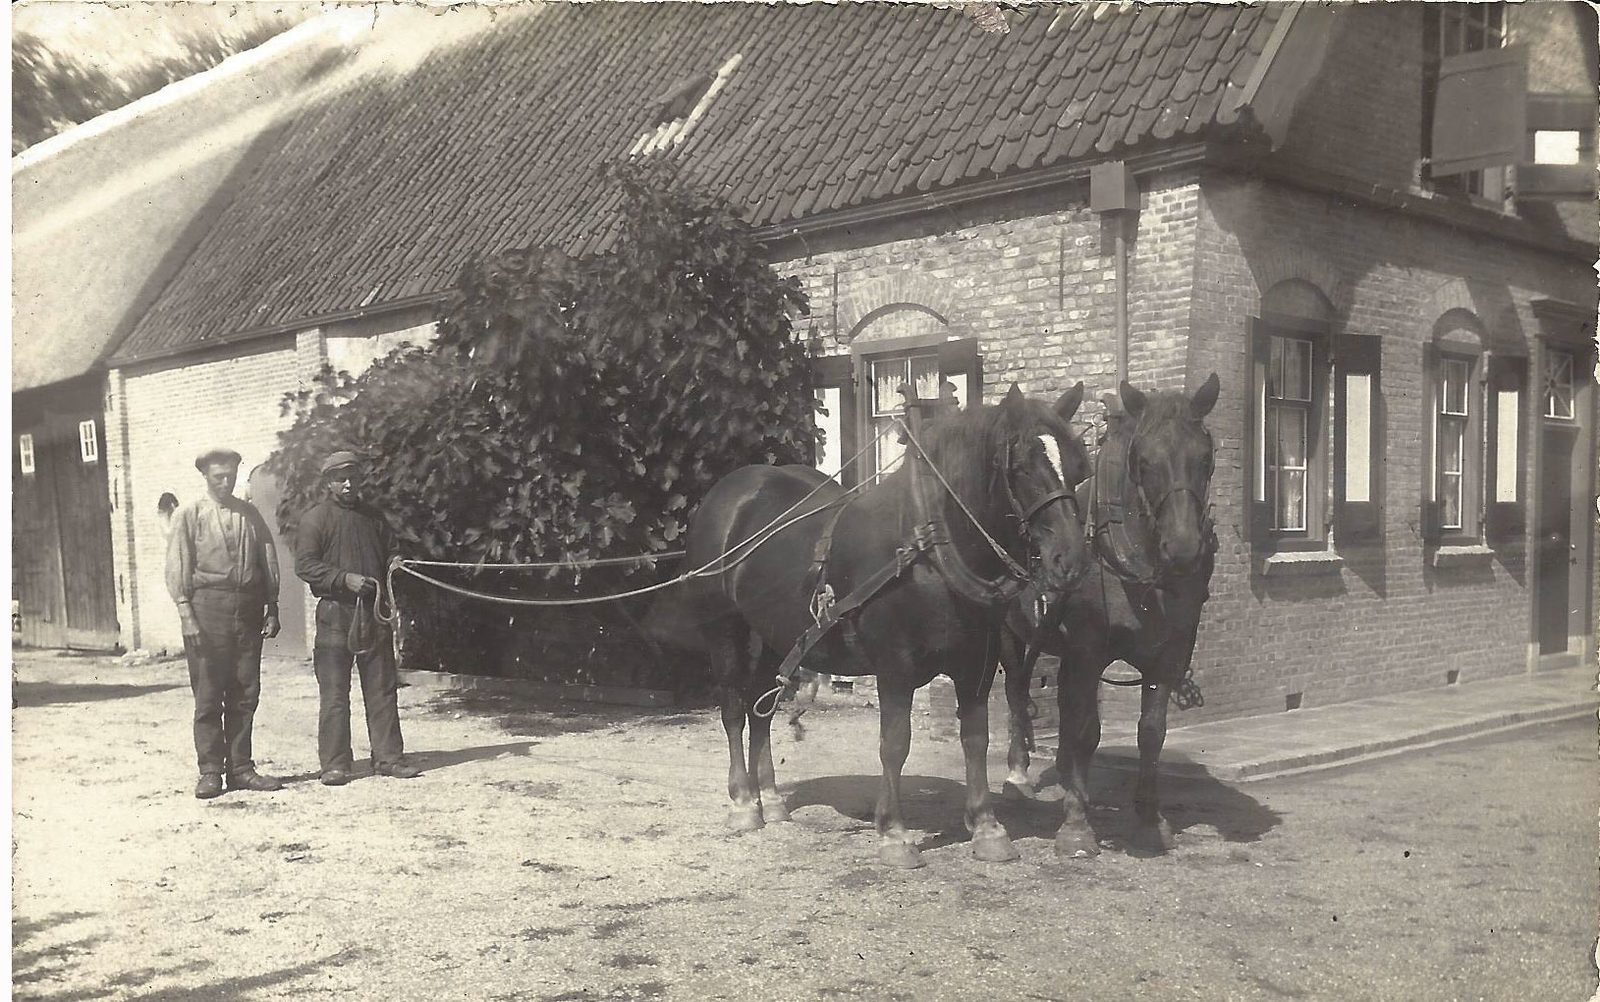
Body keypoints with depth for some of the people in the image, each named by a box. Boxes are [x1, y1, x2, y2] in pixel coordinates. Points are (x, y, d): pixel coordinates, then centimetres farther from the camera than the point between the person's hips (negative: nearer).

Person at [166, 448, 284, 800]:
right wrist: (187, 615, -11)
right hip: (207, 607, -3)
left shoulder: (250, 514, 12)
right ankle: (210, 772, 7)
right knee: (208, 696, -1)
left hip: (248, 609, 3)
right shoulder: (189, 515, 3)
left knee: (245, 695, 6)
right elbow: (177, 568, -1)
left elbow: (269, 562, 12)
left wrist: (271, 609, 5)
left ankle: (241, 768, 14)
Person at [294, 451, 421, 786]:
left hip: (373, 613, 5)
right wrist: (345, 579, -18)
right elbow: (305, 565, -9)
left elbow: (390, 551, 27)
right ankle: (335, 764, 5)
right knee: (334, 694, -1)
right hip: (335, 612, -5)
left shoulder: (372, 517, 15)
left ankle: (387, 757, 13)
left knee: (382, 689, 6)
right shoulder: (315, 519, -1)